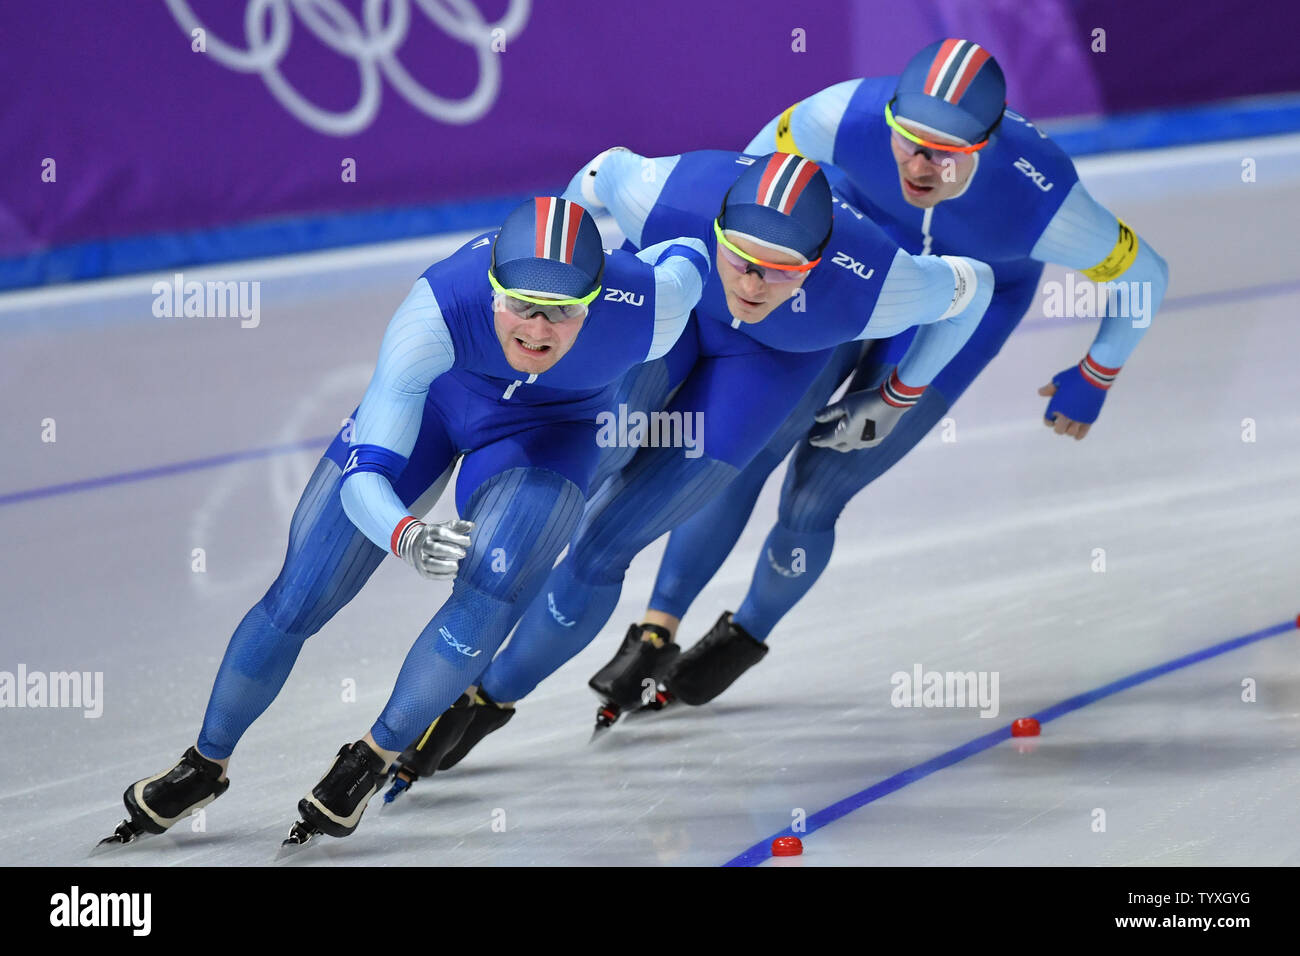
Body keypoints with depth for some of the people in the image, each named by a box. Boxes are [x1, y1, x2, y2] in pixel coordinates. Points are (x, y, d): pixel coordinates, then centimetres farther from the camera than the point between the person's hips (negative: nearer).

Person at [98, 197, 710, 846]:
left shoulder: (648, 311, -37)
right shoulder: (440, 305, -41)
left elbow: (686, 257, -10)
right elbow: (363, 477, -39)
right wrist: (403, 536, -60)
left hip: (552, 427, 0)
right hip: (432, 396, 0)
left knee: (494, 585, -28)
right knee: (299, 597, 1)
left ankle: (375, 759, -6)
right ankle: (205, 764, 26)